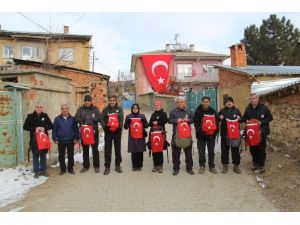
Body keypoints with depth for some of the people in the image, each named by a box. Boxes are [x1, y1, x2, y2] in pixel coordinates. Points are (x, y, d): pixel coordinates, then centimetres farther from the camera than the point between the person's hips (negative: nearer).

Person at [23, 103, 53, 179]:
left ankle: (43, 170, 21)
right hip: (34, 138, -2)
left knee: (43, 154, 10)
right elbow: (25, 127, -3)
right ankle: (36, 171, 14)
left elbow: (51, 126, 5)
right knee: (35, 155, 4)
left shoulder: (45, 116, 4)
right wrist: (35, 129, -15)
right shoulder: (30, 116, 0)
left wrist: (44, 128, -14)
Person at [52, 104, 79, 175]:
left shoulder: (72, 119, 2)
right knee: (61, 156, 8)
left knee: (71, 155, 8)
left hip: (70, 141, 0)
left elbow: (76, 129, 4)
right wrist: (55, 139, -3)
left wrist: (76, 138, -1)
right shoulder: (57, 119, 1)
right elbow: (54, 130, 3)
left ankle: (70, 169, 20)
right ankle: (63, 169, 20)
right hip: (61, 141, 0)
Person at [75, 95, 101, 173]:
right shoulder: (80, 109, 4)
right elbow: (76, 119, -6)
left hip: (94, 131, -1)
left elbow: (99, 118, -8)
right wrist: (84, 118, -20)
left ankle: (96, 166, 14)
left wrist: (91, 118, -20)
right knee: (85, 150, 10)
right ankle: (85, 166, 21)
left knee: (95, 149, 5)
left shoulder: (95, 109, 2)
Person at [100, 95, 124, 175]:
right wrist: (105, 126, -18)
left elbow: (121, 119, -3)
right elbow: (101, 119, -1)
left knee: (118, 149, 8)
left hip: (117, 131, 1)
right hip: (108, 131, 0)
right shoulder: (105, 109, 7)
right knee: (107, 149, 2)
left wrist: (120, 127, -20)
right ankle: (107, 167, 11)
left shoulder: (119, 109, 7)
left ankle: (118, 165, 20)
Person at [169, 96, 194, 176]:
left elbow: (193, 119, 9)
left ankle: (189, 168, 20)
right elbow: (170, 120, -1)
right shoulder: (173, 111, 3)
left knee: (188, 152, 8)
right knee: (176, 152, 5)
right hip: (176, 134, -1)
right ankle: (176, 168, 17)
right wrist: (176, 120, -18)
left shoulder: (188, 111, 7)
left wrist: (188, 120, -11)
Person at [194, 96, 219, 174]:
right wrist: (199, 131, -19)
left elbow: (216, 122, 5)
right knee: (201, 151, 6)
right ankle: (202, 166, 20)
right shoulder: (198, 111, -2)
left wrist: (215, 132, -8)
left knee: (211, 151, 11)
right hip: (201, 135, -2)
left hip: (211, 135, 2)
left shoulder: (213, 111, 6)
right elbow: (196, 123, -8)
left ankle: (212, 166, 23)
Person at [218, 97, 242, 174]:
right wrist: (220, 118, -14)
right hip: (224, 133, 0)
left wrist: (239, 118, -10)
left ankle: (236, 165, 17)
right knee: (224, 149, 5)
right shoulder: (222, 110, 4)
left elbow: (241, 120, 11)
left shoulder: (236, 110, 6)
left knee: (235, 149, 6)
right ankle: (225, 165, 16)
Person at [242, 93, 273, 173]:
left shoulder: (263, 107, -7)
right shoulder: (248, 108, 7)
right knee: (252, 148, 10)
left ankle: (261, 166, 8)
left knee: (261, 148, -1)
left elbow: (270, 117, -4)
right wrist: (246, 120, -4)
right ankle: (255, 163, 26)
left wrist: (261, 122, -16)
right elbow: (244, 117, 19)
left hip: (261, 131, -4)